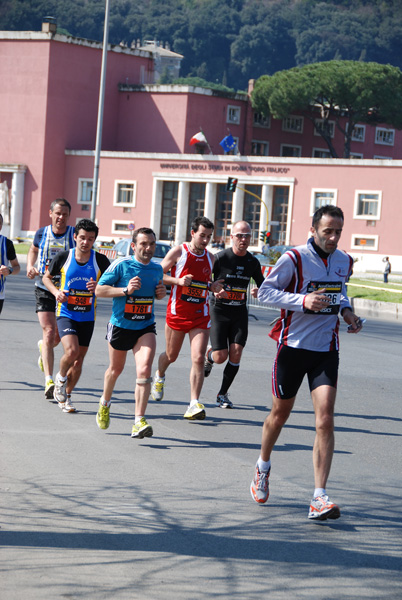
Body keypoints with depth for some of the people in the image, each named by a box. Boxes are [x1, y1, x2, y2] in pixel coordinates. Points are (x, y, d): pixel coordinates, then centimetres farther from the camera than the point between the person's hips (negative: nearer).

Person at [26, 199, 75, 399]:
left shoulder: (75, 234, -6)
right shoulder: (42, 234, 1)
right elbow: (33, 250, 22)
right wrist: (30, 267, 3)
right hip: (44, 290, -1)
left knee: (60, 335, 10)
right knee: (49, 332, -12)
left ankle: (44, 347, 48)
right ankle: (49, 381, -14)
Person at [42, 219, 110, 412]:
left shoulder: (100, 260, -4)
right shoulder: (63, 257, -4)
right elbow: (47, 277, 11)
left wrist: (99, 286, -16)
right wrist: (56, 292, -9)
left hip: (87, 317, 2)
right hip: (65, 314, -2)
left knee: (79, 360, 6)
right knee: (71, 351, -22)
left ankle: (66, 395, 26)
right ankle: (61, 378, 9)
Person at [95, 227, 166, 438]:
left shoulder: (157, 269, 3)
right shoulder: (121, 265, -12)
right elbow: (99, 289, -12)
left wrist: (162, 292, -2)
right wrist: (126, 290, -23)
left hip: (145, 327, 2)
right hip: (120, 326, -2)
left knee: (144, 370, -18)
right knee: (116, 369, 18)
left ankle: (139, 422, -19)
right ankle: (105, 403, 50)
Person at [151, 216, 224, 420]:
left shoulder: (210, 258, 10)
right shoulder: (178, 252, -4)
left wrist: (214, 287, 1)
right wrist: (178, 280, -17)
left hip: (201, 315, 2)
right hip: (177, 312, -2)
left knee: (198, 358, -13)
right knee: (171, 355, 15)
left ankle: (194, 404, -14)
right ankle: (159, 376, 50)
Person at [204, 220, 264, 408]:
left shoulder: (253, 262, 4)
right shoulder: (220, 258, -9)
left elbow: (263, 285, 17)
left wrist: (258, 291, -6)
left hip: (240, 313, 3)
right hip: (219, 311, -3)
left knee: (236, 353, -9)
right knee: (220, 357, -7)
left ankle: (223, 394, 6)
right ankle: (208, 356, 32)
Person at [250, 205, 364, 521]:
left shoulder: (344, 261, 5)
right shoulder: (294, 258, -12)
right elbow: (265, 291, -11)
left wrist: (346, 310, 2)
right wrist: (303, 300, -25)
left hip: (326, 350, 3)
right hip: (293, 346, -3)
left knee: (325, 419, -12)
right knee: (280, 414, 12)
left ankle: (320, 498, -13)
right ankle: (263, 468, 43)